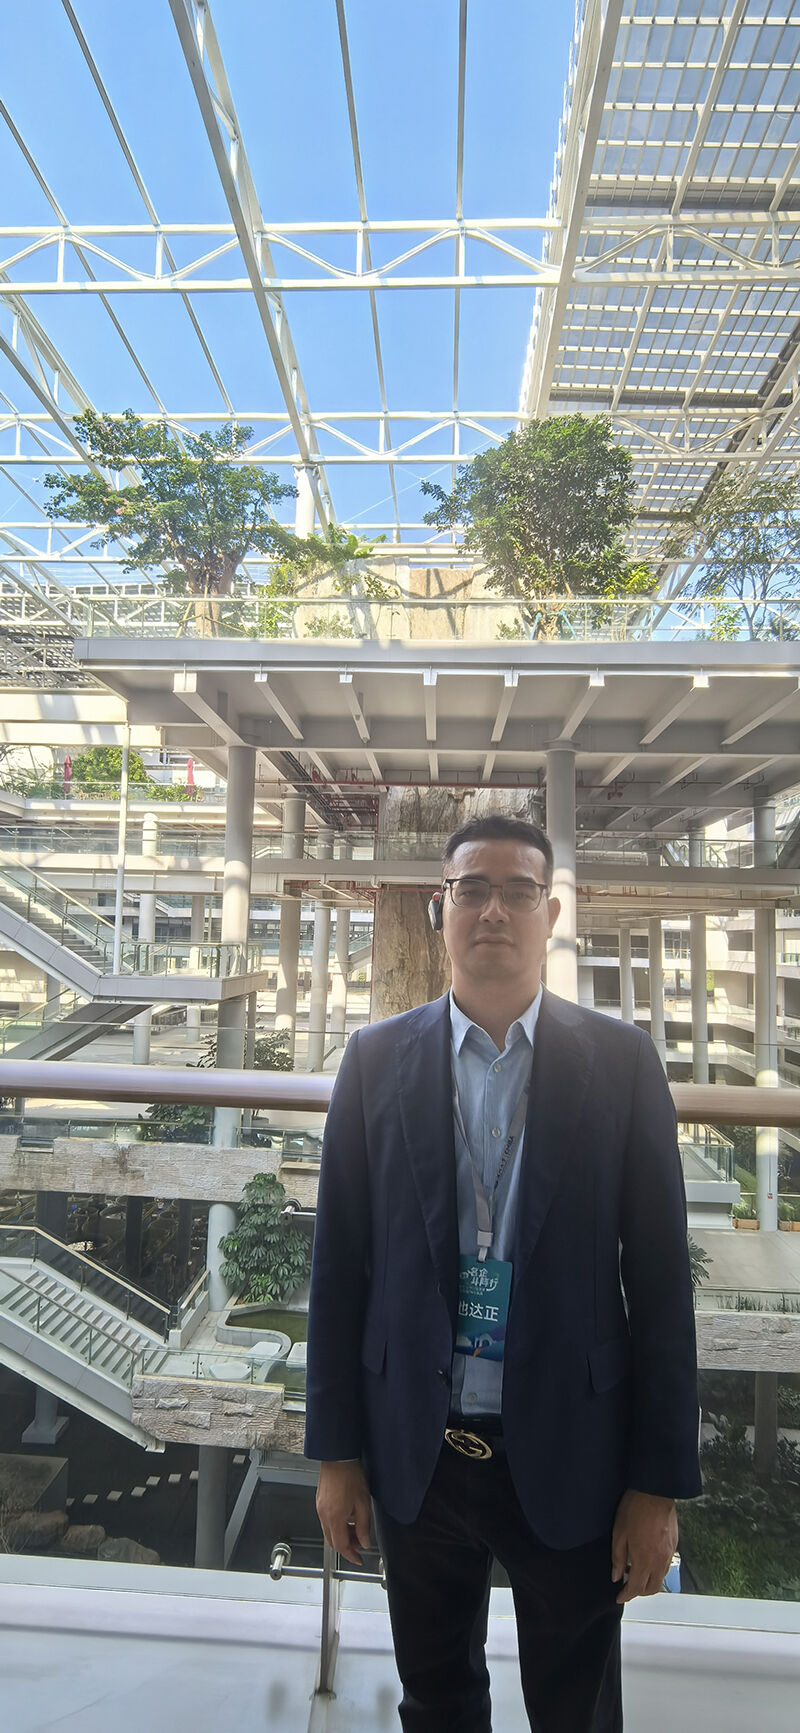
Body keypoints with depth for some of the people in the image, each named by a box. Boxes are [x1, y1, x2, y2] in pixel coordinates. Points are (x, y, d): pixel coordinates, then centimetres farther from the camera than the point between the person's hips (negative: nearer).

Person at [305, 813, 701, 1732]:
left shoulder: (621, 1060, -9)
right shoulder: (376, 1058, -7)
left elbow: (660, 1276, -7)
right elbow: (339, 1264, -2)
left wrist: (660, 1483, -5)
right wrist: (337, 1451, 1)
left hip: (568, 1453, -1)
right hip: (414, 1450, 1)